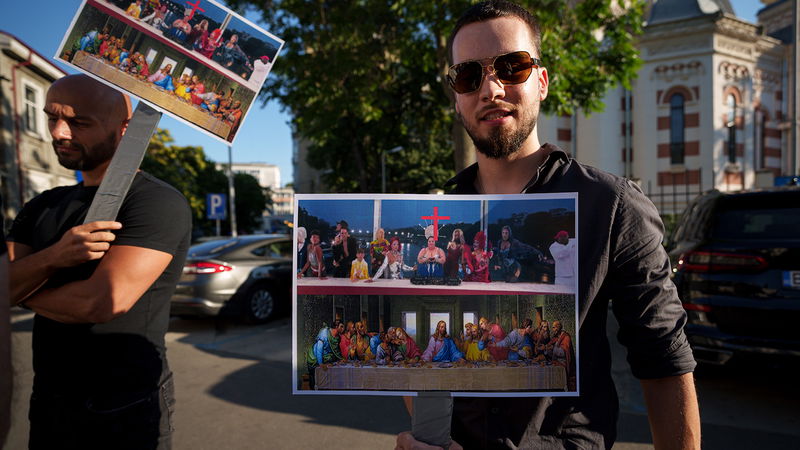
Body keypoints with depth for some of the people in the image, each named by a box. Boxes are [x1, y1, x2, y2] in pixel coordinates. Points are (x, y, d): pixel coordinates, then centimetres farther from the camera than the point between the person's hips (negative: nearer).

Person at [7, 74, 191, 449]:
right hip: (47, 405, 6)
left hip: (124, 415, -6)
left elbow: (103, 302, -26)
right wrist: (52, 257, -22)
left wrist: (23, 291, -6)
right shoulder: (42, 207, 7)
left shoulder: (158, 203, -16)